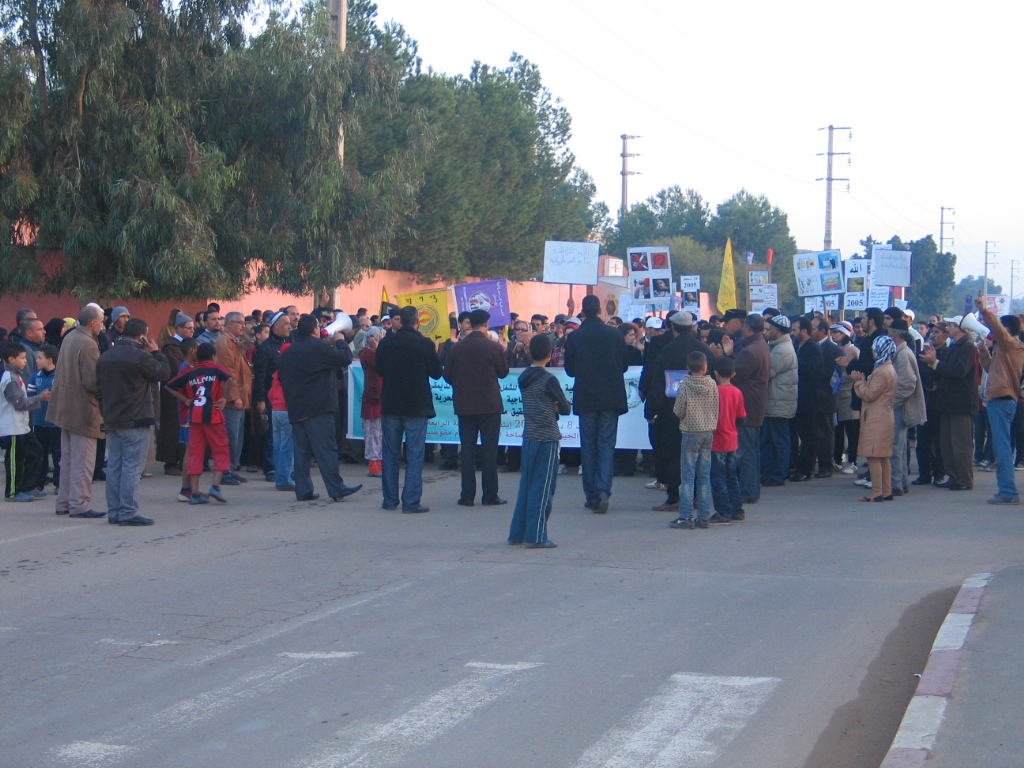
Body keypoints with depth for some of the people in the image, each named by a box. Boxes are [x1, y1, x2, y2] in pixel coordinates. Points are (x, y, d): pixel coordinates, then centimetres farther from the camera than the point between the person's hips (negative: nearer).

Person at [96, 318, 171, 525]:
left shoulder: (105, 357, 12)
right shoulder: (140, 356, -14)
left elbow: (99, 390, 15)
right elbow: (164, 373, -5)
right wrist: (156, 352, 8)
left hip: (111, 421, 8)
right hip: (136, 422, -8)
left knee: (114, 466, 11)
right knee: (132, 467, -5)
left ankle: (114, 512, 14)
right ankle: (127, 513, -6)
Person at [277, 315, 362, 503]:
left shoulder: (288, 351, 12)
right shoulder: (319, 347, -10)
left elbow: (281, 376, 19)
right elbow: (346, 358, -10)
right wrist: (340, 341, 7)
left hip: (296, 409, 7)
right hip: (318, 409, -7)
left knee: (301, 451, 7)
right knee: (326, 449, -6)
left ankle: (303, 491, 6)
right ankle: (337, 490, -6)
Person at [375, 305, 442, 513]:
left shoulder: (386, 342, -1)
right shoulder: (424, 344, -10)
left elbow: (380, 370, 11)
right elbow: (436, 373, -1)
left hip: (391, 404, 3)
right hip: (416, 406, -3)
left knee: (391, 454, 12)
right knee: (414, 455, 0)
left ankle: (390, 500, 15)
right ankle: (411, 502, -4)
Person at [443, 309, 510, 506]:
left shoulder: (457, 348, -2)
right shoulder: (494, 347, -9)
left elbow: (447, 375, 5)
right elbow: (503, 372, 5)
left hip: (464, 406, 2)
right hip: (489, 405, -2)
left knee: (467, 450, 6)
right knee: (489, 450, 3)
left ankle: (467, 496, 5)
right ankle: (490, 496, 2)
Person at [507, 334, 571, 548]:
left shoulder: (524, 378, 7)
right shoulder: (549, 380, -14)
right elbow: (565, 409, -6)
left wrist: (552, 407, -1)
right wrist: (559, 405, 14)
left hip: (528, 437, 7)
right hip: (547, 438, -7)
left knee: (526, 485, 13)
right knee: (543, 487, -2)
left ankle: (517, 533, 16)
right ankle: (536, 536, -1)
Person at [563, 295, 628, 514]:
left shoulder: (574, 337, -6)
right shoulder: (614, 335, -3)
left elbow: (570, 370, 1)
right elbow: (624, 366, 5)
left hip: (585, 398, 0)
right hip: (611, 397, 0)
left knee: (588, 447, 8)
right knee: (606, 445, 2)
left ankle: (591, 496, 11)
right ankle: (603, 492, -12)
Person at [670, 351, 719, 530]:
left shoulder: (685, 385, -10)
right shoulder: (712, 384, 0)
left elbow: (679, 411, -6)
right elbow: (716, 409, 7)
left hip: (691, 432, -3)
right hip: (709, 432, 3)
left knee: (688, 476, -1)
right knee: (705, 476, 7)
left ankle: (685, 517, -3)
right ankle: (704, 517, 8)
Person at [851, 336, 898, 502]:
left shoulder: (881, 372, -17)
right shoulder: (889, 369, 15)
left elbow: (869, 394, -17)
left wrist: (858, 381, -4)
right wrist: (862, 381, 9)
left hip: (876, 420, -11)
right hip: (884, 418, 11)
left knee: (873, 456, -8)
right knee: (883, 457, 13)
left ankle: (877, 493, -9)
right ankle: (886, 491, 16)